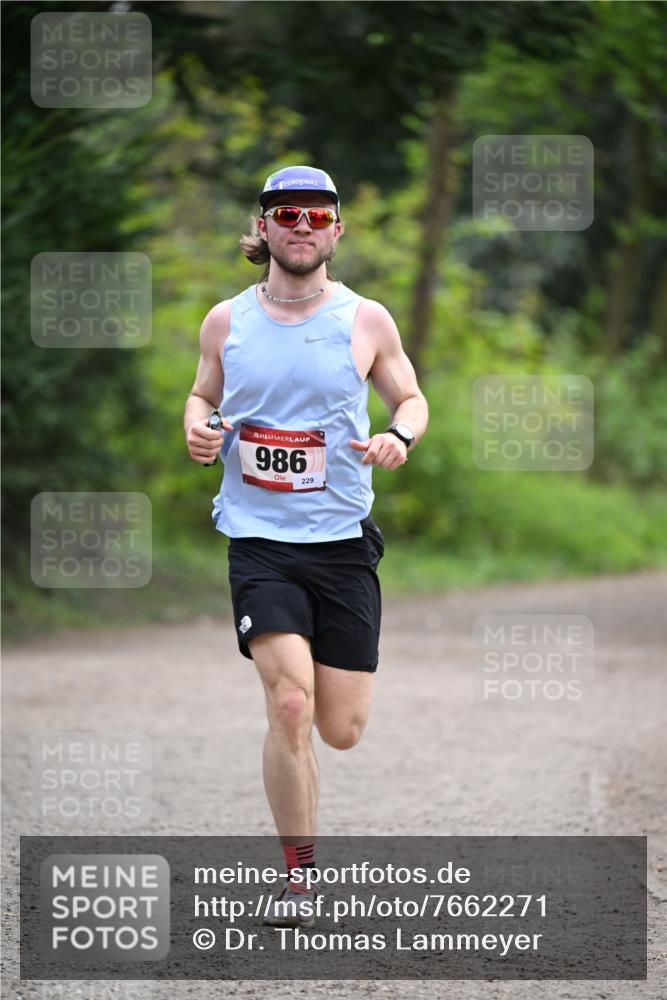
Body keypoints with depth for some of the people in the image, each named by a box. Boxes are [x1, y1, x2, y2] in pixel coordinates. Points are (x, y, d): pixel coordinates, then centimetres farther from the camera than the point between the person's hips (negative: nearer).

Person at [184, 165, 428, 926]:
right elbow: (202, 394, 19)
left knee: (342, 731, 2)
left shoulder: (365, 321, 2)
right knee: (289, 707, -17)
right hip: (258, 540, -1)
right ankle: (299, 874, -1)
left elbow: (410, 397, 14)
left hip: (343, 541, 1)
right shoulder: (226, 321, 4)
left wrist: (399, 437, -9)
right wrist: (198, 429, -3)